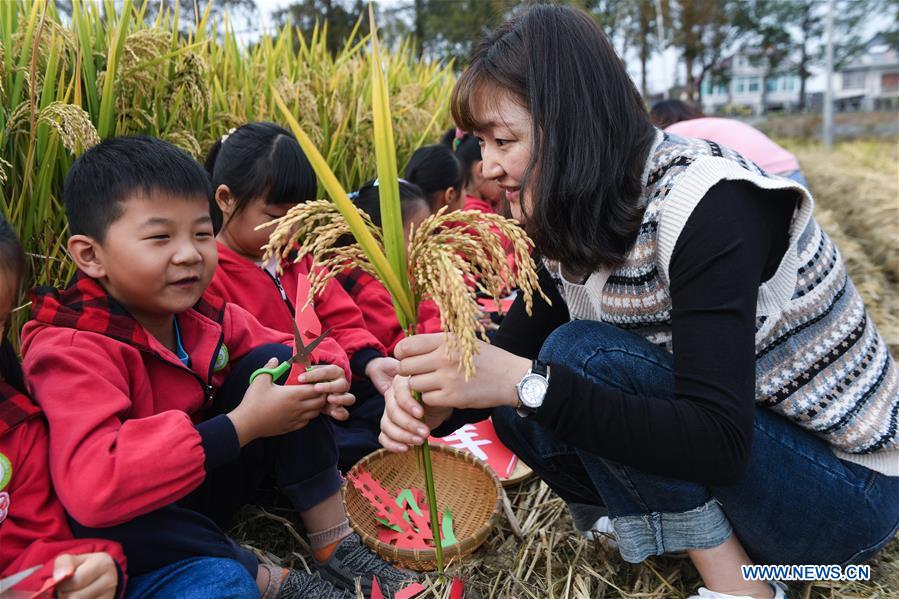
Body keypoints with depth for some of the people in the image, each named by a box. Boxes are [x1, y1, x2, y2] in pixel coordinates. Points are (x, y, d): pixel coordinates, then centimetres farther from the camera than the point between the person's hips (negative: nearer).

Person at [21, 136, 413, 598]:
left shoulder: (201, 313, -6)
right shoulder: (72, 350, -25)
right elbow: (91, 488, -40)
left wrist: (324, 376, -22)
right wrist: (242, 426, -38)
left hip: (209, 483, 7)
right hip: (131, 529, -6)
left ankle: (335, 546, -6)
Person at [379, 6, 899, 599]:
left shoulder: (707, 205, -27)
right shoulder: (571, 222, -4)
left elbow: (719, 443, -33)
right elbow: (513, 355, -1)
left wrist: (524, 382, -39)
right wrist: (440, 401, -22)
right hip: (714, 452, 7)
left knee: (582, 354, -25)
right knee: (520, 413, -7)